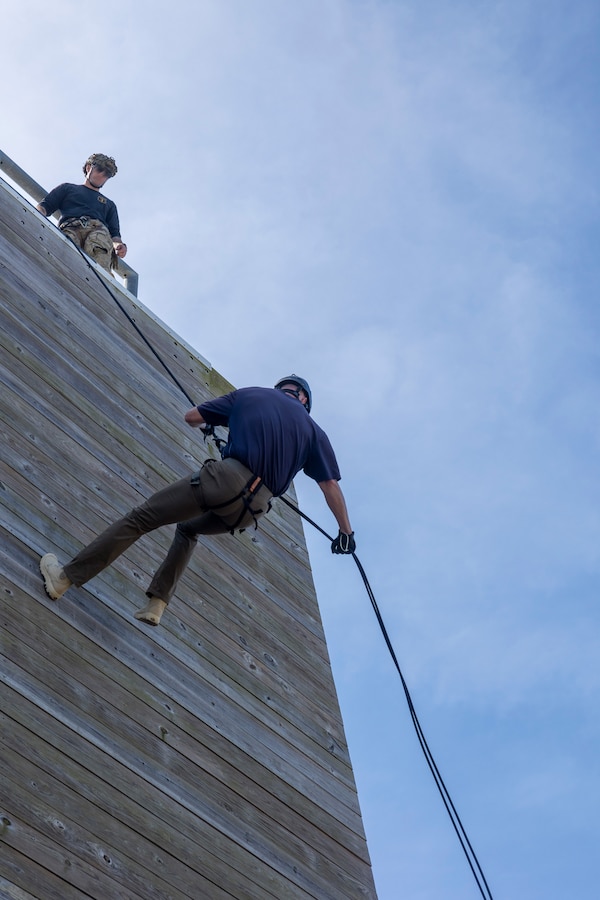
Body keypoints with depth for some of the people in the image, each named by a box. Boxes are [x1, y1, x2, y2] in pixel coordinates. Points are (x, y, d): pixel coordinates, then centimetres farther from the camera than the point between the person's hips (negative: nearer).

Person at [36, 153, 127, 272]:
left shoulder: (109, 204, 40)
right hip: (70, 228, 0)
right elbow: (43, 207, 24)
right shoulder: (68, 188, 37)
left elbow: (115, 233, 26)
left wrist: (119, 245, 0)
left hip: (98, 230, 0)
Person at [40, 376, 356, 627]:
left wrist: (207, 425, 47)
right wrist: (346, 531, 25)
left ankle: (65, 577, 1)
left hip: (228, 477, -4)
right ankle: (156, 605, 19)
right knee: (187, 530, 32)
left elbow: (191, 416, 23)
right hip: (254, 508, 4)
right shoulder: (313, 430, 20)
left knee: (140, 518, 5)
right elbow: (331, 485, 16)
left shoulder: (249, 394, 18)